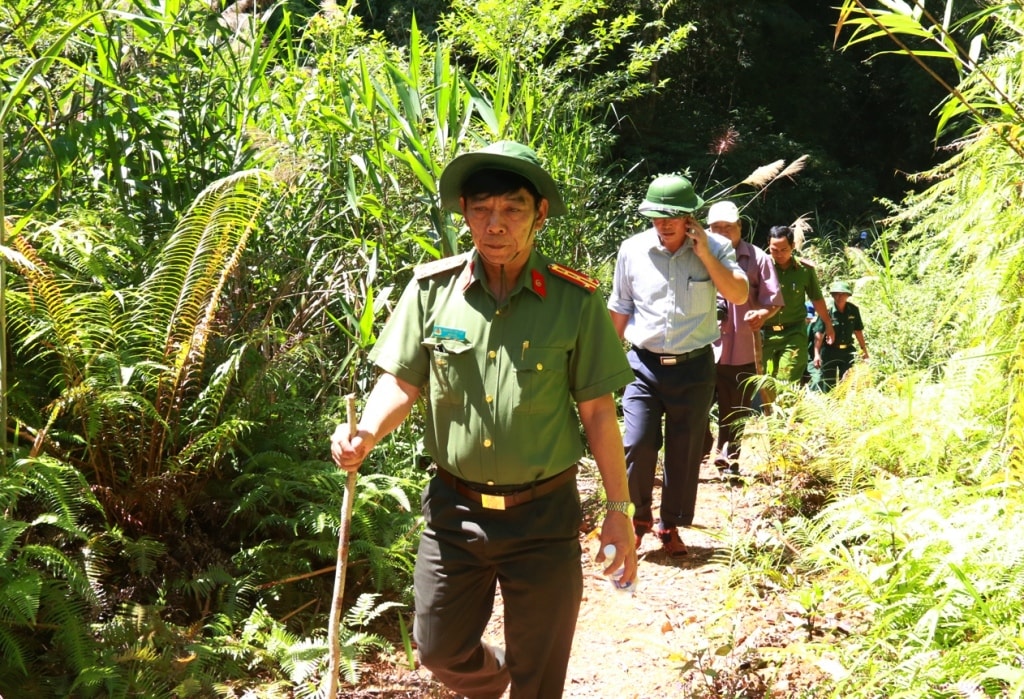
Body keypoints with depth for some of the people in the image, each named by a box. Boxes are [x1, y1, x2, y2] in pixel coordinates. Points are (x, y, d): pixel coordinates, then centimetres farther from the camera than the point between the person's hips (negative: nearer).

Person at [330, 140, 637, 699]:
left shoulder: (574, 300, -10)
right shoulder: (433, 287, -6)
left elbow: (597, 410, -5)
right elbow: (401, 382, -1)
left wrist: (619, 510, -3)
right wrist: (366, 433, -22)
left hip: (543, 515, -2)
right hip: (454, 508, 2)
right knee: (438, 649, 19)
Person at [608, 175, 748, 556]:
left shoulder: (715, 247, -3)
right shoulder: (632, 250, -1)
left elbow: (739, 296, -15)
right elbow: (620, 309, 8)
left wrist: (704, 253, -19)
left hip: (693, 367, 0)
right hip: (645, 365, 0)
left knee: (685, 452, 7)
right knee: (637, 444, -12)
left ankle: (671, 526, 26)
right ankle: (639, 516, 13)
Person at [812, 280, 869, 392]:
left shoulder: (853, 310, -1)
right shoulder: (827, 310, -12)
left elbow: (858, 331, 10)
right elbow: (819, 334, -14)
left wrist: (864, 350, 13)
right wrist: (816, 354, -20)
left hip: (847, 351, 4)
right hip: (829, 351, -3)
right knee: (828, 386, 1)